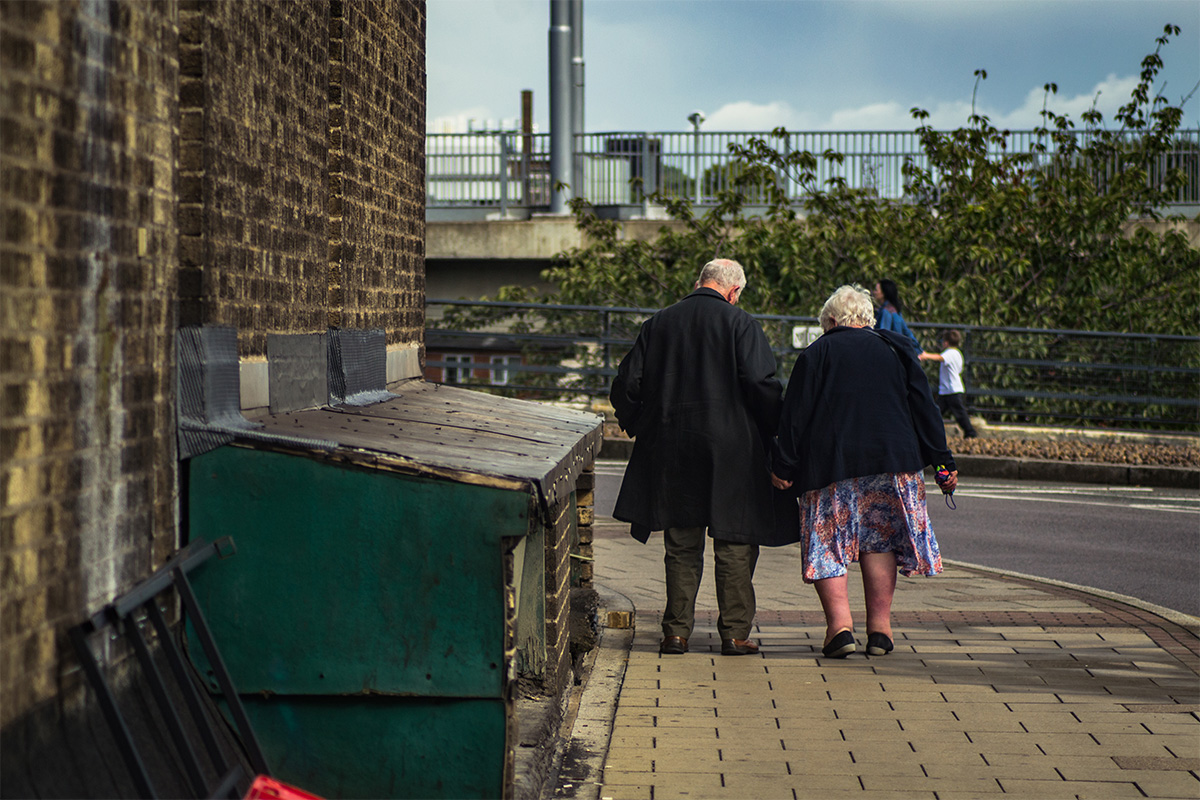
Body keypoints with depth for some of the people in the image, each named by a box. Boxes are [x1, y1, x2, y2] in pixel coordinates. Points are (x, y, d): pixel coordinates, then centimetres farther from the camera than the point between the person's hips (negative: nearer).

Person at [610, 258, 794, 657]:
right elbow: (761, 384, -13)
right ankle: (734, 633, 6)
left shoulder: (657, 324, 8)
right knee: (735, 545, 5)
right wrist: (776, 434, 0)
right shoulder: (741, 324, -4)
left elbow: (626, 387, 8)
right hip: (731, 451, -3)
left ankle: (677, 631, 10)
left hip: (671, 450, 4)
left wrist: (641, 430, 21)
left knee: (681, 545, 11)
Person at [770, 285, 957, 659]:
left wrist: (783, 467, 2)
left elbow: (794, 417, -1)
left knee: (827, 545, 3)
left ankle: (840, 624, -11)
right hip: (892, 462, 3)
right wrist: (943, 461, 10)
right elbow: (925, 409, 9)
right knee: (880, 541, 11)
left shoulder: (815, 355, 4)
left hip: (830, 465, -2)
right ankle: (879, 629, 8)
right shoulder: (896, 351, 12)